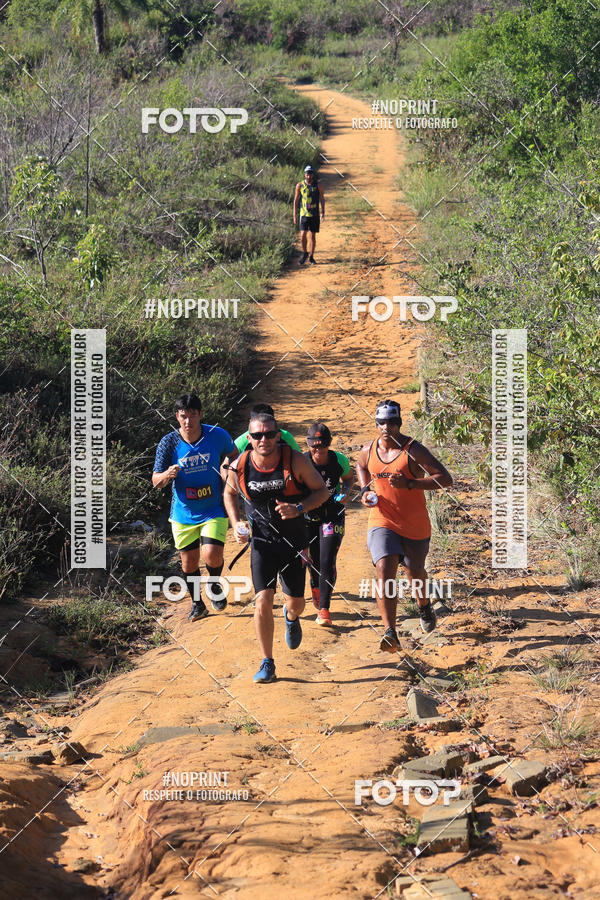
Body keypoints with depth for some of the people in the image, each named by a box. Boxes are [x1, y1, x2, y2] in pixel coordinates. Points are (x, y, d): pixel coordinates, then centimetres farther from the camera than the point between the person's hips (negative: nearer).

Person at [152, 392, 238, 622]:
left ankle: (215, 585, 16)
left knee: (213, 556, -18)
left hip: (214, 511, -1)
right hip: (183, 514, 1)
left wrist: (229, 465, -9)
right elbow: (155, 481, -7)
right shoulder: (169, 443, -11)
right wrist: (167, 475, -29)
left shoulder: (217, 435, -10)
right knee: (189, 563, 9)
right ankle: (197, 604, 33)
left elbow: (233, 454, 13)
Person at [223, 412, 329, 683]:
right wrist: (236, 523, -2)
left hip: (294, 542, 0)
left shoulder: (295, 460, -16)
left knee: (296, 603, 8)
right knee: (263, 601, -13)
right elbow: (229, 493, 12)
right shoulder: (239, 467, -11)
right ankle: (267, 664, 1)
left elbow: (322, 491, -5)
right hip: (261, 543, 0)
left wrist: (299, 508, -22)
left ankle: (291, 617, 48)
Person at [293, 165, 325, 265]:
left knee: (313, 236, 5)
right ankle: (304, 253, 10)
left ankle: (311, 257, 16)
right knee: (303, 235, -12)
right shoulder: (300, 185, -1)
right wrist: (295, 216, 2)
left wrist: (323, 213, -7)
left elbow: (322, 199, 4)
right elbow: (296, 201, 5)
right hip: (304, 214, -1)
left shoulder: (317, 185, -1)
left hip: (315, 215, 1)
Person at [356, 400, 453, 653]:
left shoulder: (413, 450, -15)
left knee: (415, 571, 19)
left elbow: (445, 479, -19)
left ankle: (424, 606, 54)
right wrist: (365, 490, 5)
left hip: (415, 525, -1)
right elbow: (361, 466, 26)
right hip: (382, 522, 1)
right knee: (384, 570, -20)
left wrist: (409, 483, -29)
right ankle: (390, 633, -25)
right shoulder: (368, 451, 0)